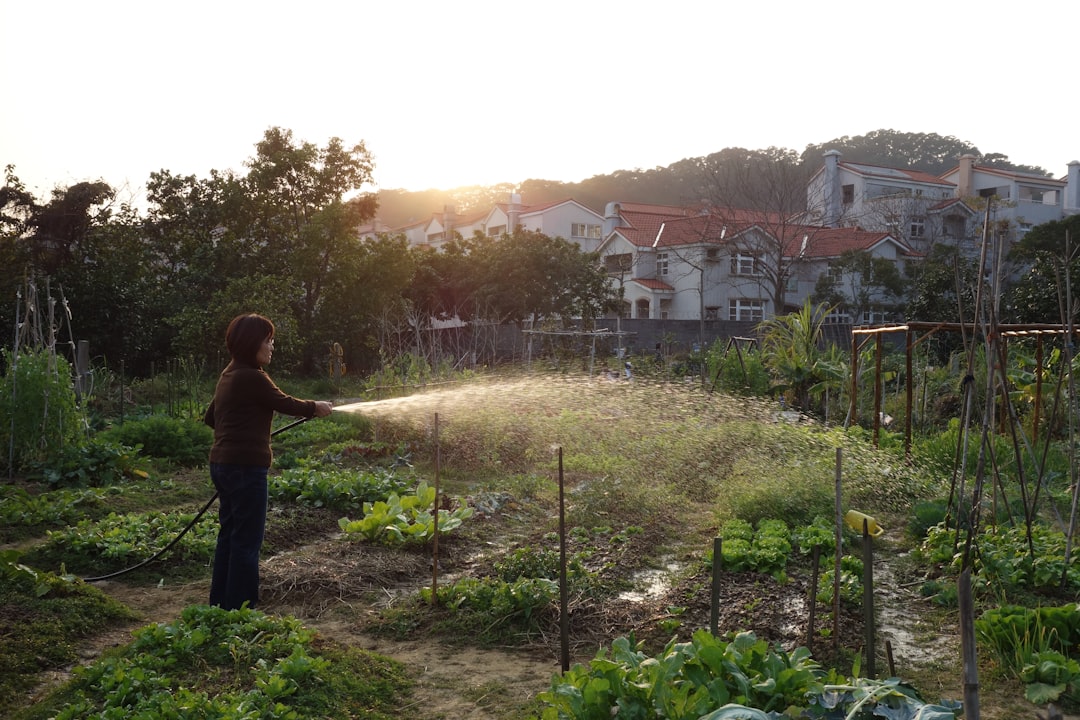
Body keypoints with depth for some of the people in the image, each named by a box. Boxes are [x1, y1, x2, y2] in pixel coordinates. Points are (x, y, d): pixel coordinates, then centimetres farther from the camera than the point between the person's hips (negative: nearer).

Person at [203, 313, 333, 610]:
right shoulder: (252, 378, -17)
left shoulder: (230, 375, 13)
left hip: (223, 463, 10)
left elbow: (211, 417, 23)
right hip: (245, 467, -10)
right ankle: (240, 606, 3)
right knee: (247, 539, -2)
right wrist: (315, 407, 10)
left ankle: (221, 602, 24)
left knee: (229, 534, 16)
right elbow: (285, 404, -7)